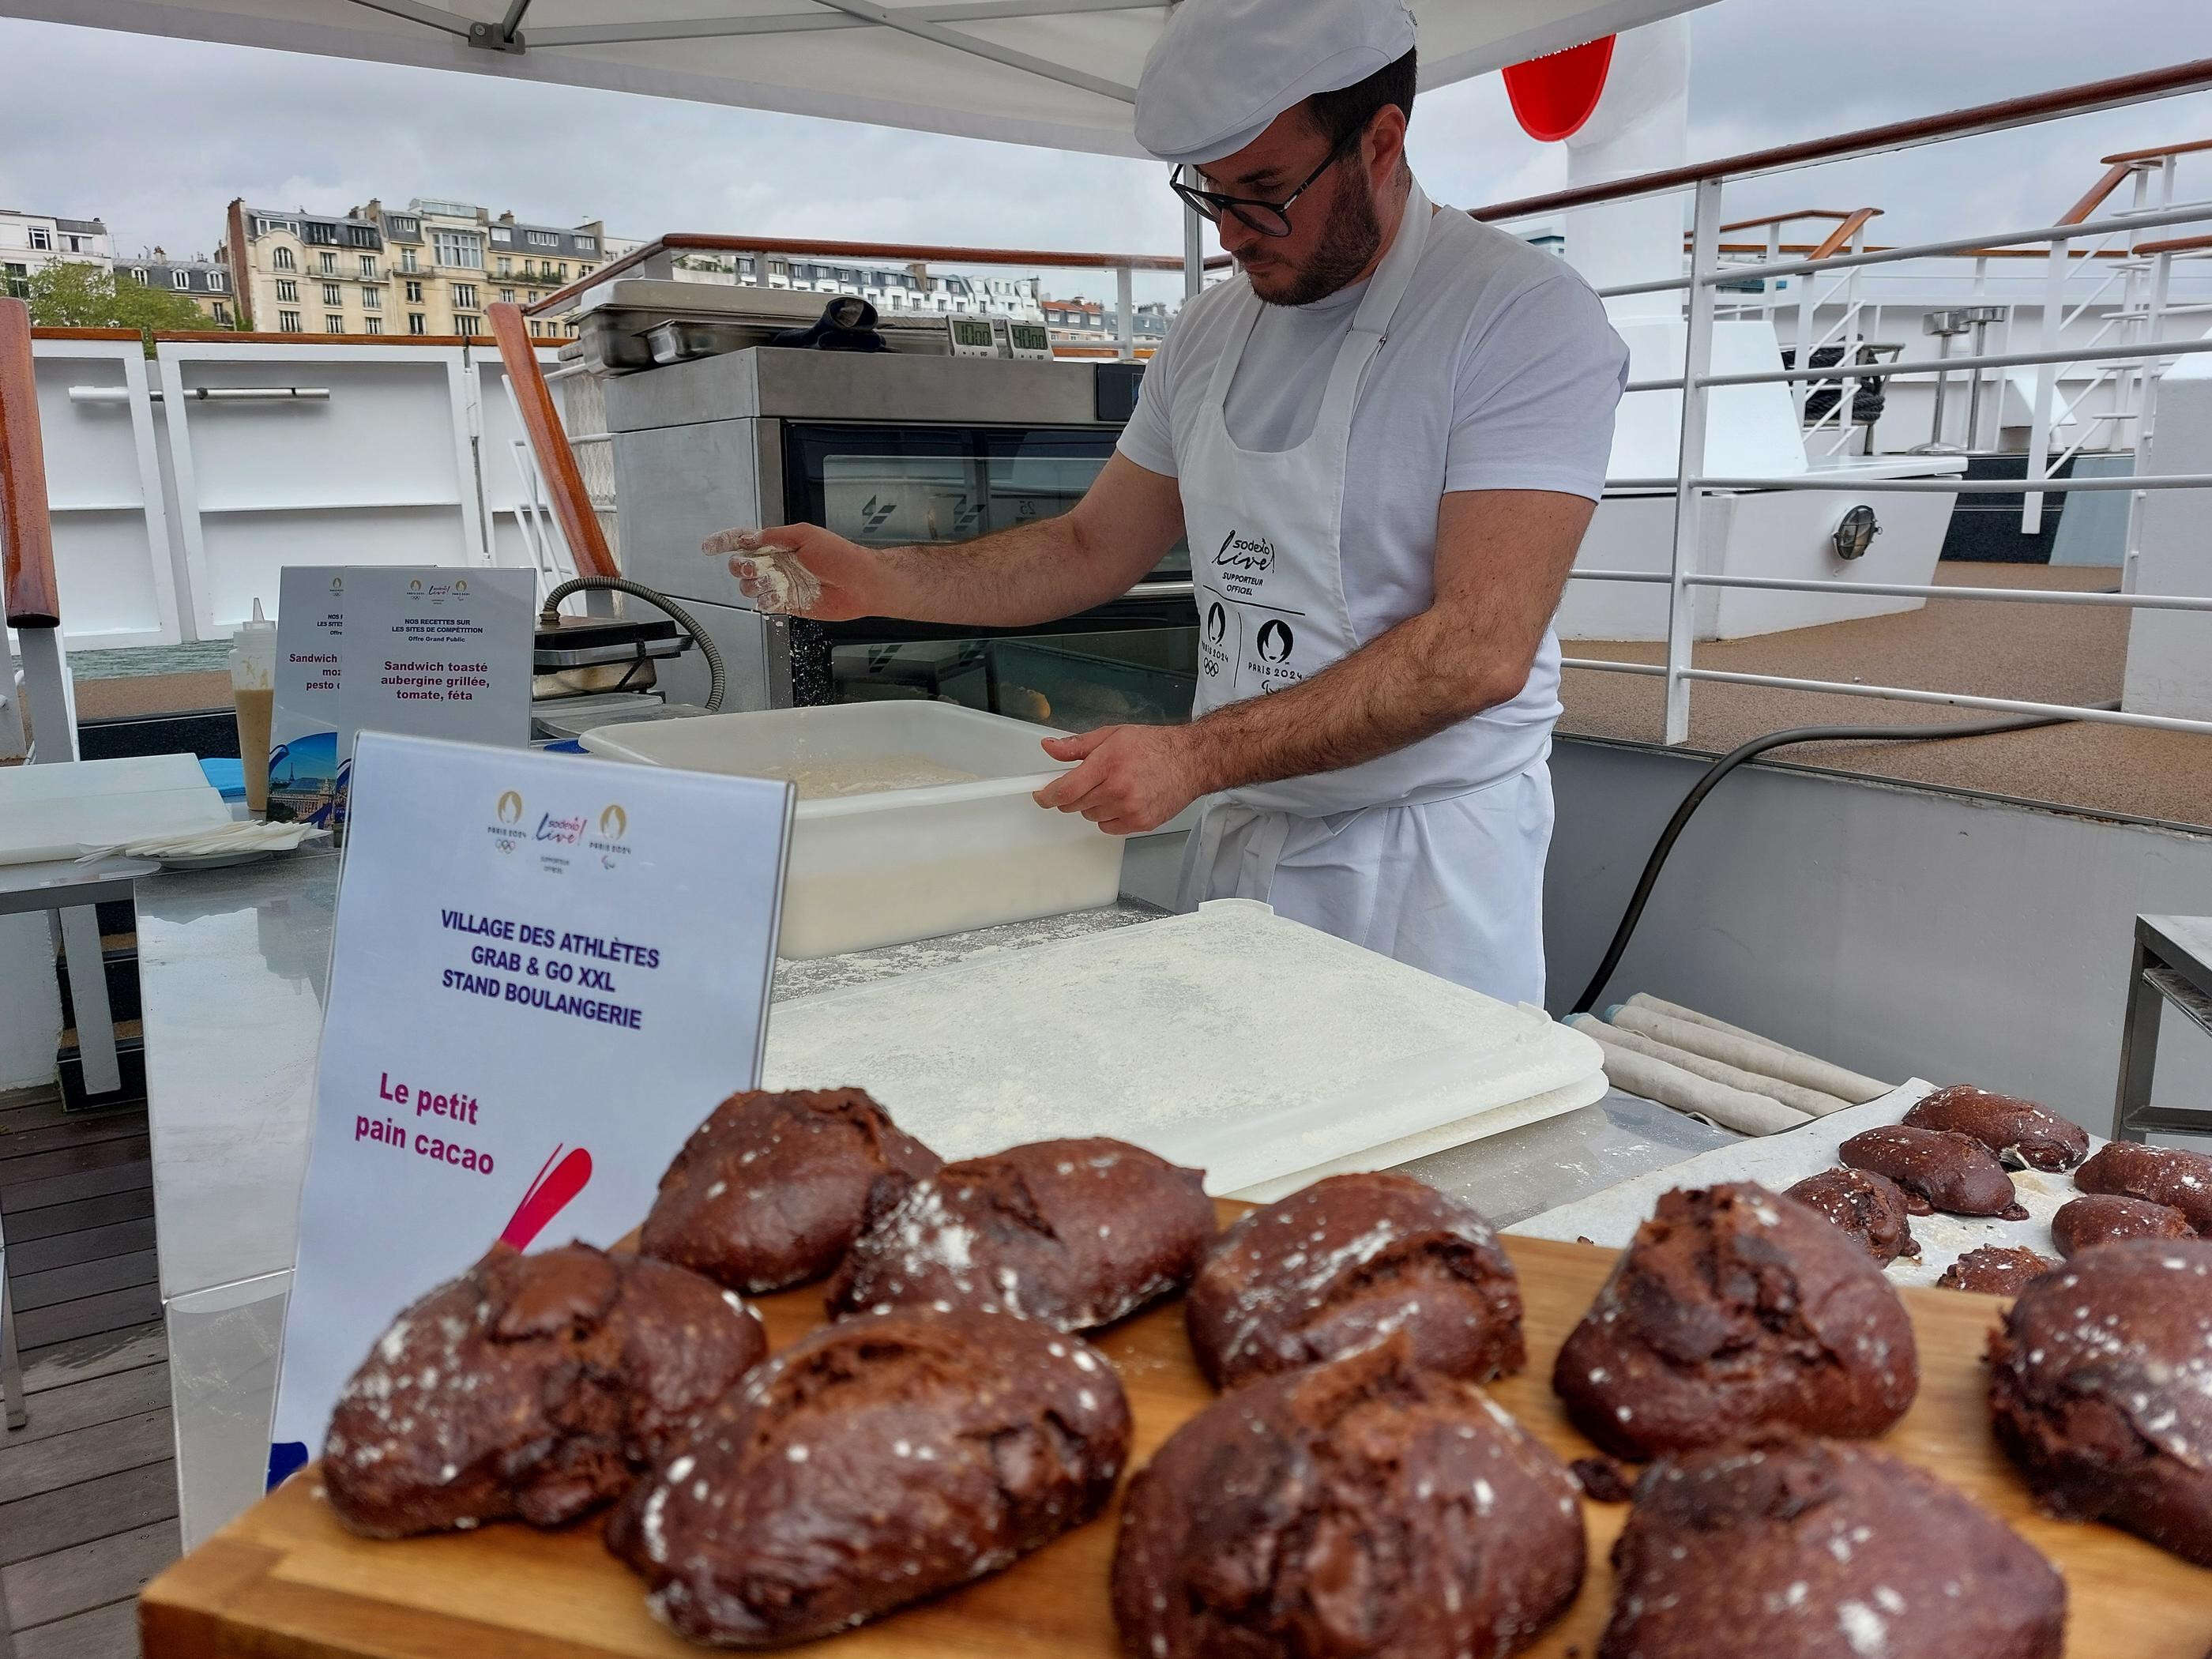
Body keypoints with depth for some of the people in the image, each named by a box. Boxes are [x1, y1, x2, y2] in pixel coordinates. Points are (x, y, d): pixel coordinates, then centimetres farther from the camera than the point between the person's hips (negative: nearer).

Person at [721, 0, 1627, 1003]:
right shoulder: (1212, 334, 8)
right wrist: (876, 581, 1)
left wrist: (1198, 755, -27)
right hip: (1236, 837, 6)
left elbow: (1481, 649, -22)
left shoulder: (1526, 318, -14)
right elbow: (1093, 550, 14)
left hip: (1426, 860, -5)